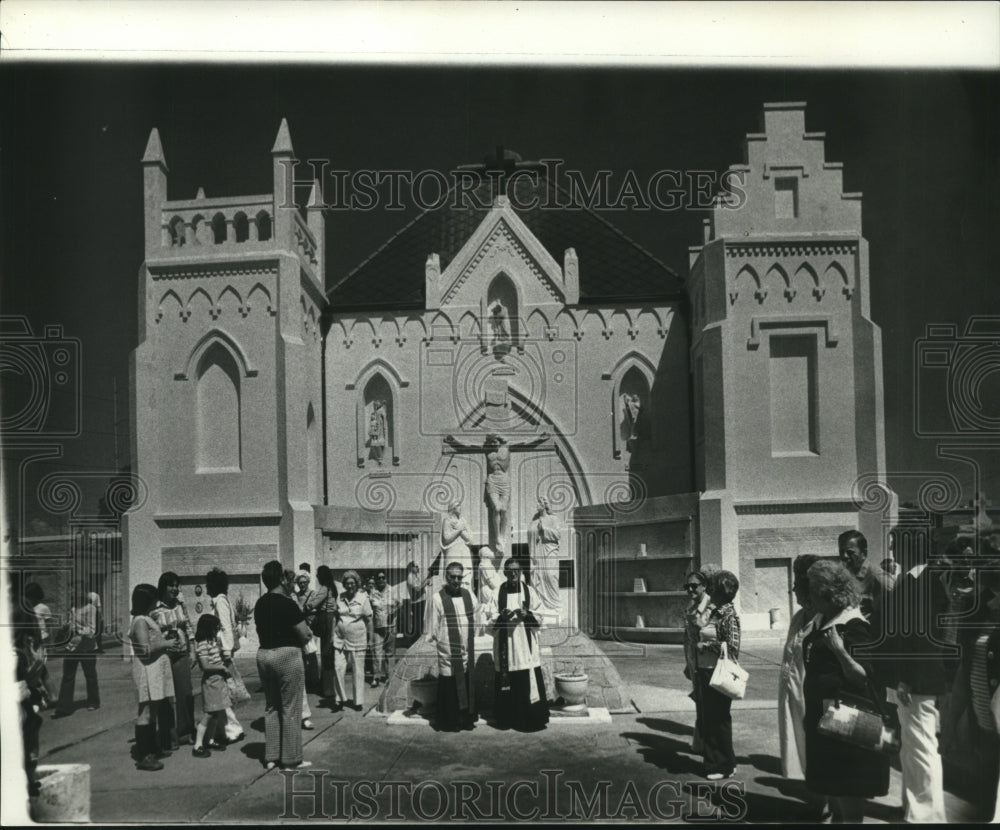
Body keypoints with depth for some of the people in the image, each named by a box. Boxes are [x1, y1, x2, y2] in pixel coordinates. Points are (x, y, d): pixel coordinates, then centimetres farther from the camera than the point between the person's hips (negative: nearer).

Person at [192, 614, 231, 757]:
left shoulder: (214, 639, 10)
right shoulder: (203, 644, -18)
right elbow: (205, 665, -22)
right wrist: (222, 667, -13)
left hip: (219, 679, 9)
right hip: (211, 680, -9)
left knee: (217, 712, 14)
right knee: (210, 712, -7)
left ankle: (210, 740, 25)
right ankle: (198, 746, -2)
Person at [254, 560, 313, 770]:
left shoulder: (260, 605, 7)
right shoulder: (288, 604, -15)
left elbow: (261, 631, 12)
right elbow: (305, 635, -14)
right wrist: (308, 634, 7)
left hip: (263, 655, 7)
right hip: (287, 656, -7)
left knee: (271, 707, 16)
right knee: (290, 709, 1)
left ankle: (271, 756, 19)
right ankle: (292, 759, 6)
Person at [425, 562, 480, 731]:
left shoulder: (469, 596, 7)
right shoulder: (438, 598, -7)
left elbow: (478, 617, 16)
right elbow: (432, 627, -4)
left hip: (467, 653, 4)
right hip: (448, 653, -4)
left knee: (468, 687, 9)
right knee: (449, 689, 0)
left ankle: (466, 719, 21)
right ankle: (449, 722, 12)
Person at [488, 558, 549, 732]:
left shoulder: (529, 592, 5)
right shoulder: (497, 593, 4)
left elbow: (539, 619, 5)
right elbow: (491, 622, 3)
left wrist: (527, 615, -15)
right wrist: (502, 617, -18)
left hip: (526, 647, 0)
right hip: (505, 647, 0)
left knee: (529, 683, -4)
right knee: (506, 684, 1)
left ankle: (531, 720, 3)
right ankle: (507, 719, 12)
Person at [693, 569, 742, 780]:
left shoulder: (728, 614, -14)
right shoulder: (713, 611, 11)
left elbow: (732, 645, -21)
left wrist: (705, 645, -13)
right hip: (705, 672, 9)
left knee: (718, 720, 2)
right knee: (707, 719, 14)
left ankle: (724, 766, 15)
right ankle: (713, 762, 26)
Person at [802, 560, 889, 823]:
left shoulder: (854, 628, -16)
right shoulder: (820, 623, 8)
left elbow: (864, 678, -19)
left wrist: (840, 651, -30)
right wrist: (810, 712, 21)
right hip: (822, 718, 8)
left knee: (847, 792, -1)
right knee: (830, 787, 16)